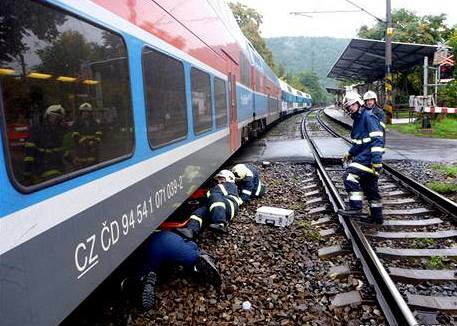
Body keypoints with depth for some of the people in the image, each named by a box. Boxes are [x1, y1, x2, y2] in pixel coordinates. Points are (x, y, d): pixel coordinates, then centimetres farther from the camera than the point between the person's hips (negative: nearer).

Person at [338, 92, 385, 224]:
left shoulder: (368, 117, -11)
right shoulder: (357, 120, 19)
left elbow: (377, 139, -19)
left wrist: (376, 160, -25)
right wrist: (350, 153, 32)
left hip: (368, 158, -10)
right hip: (362, 156, 10)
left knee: (349, 176, -21)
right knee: (370, 187, 14)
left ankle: (355, 207, -15)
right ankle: (377, 216, 24)